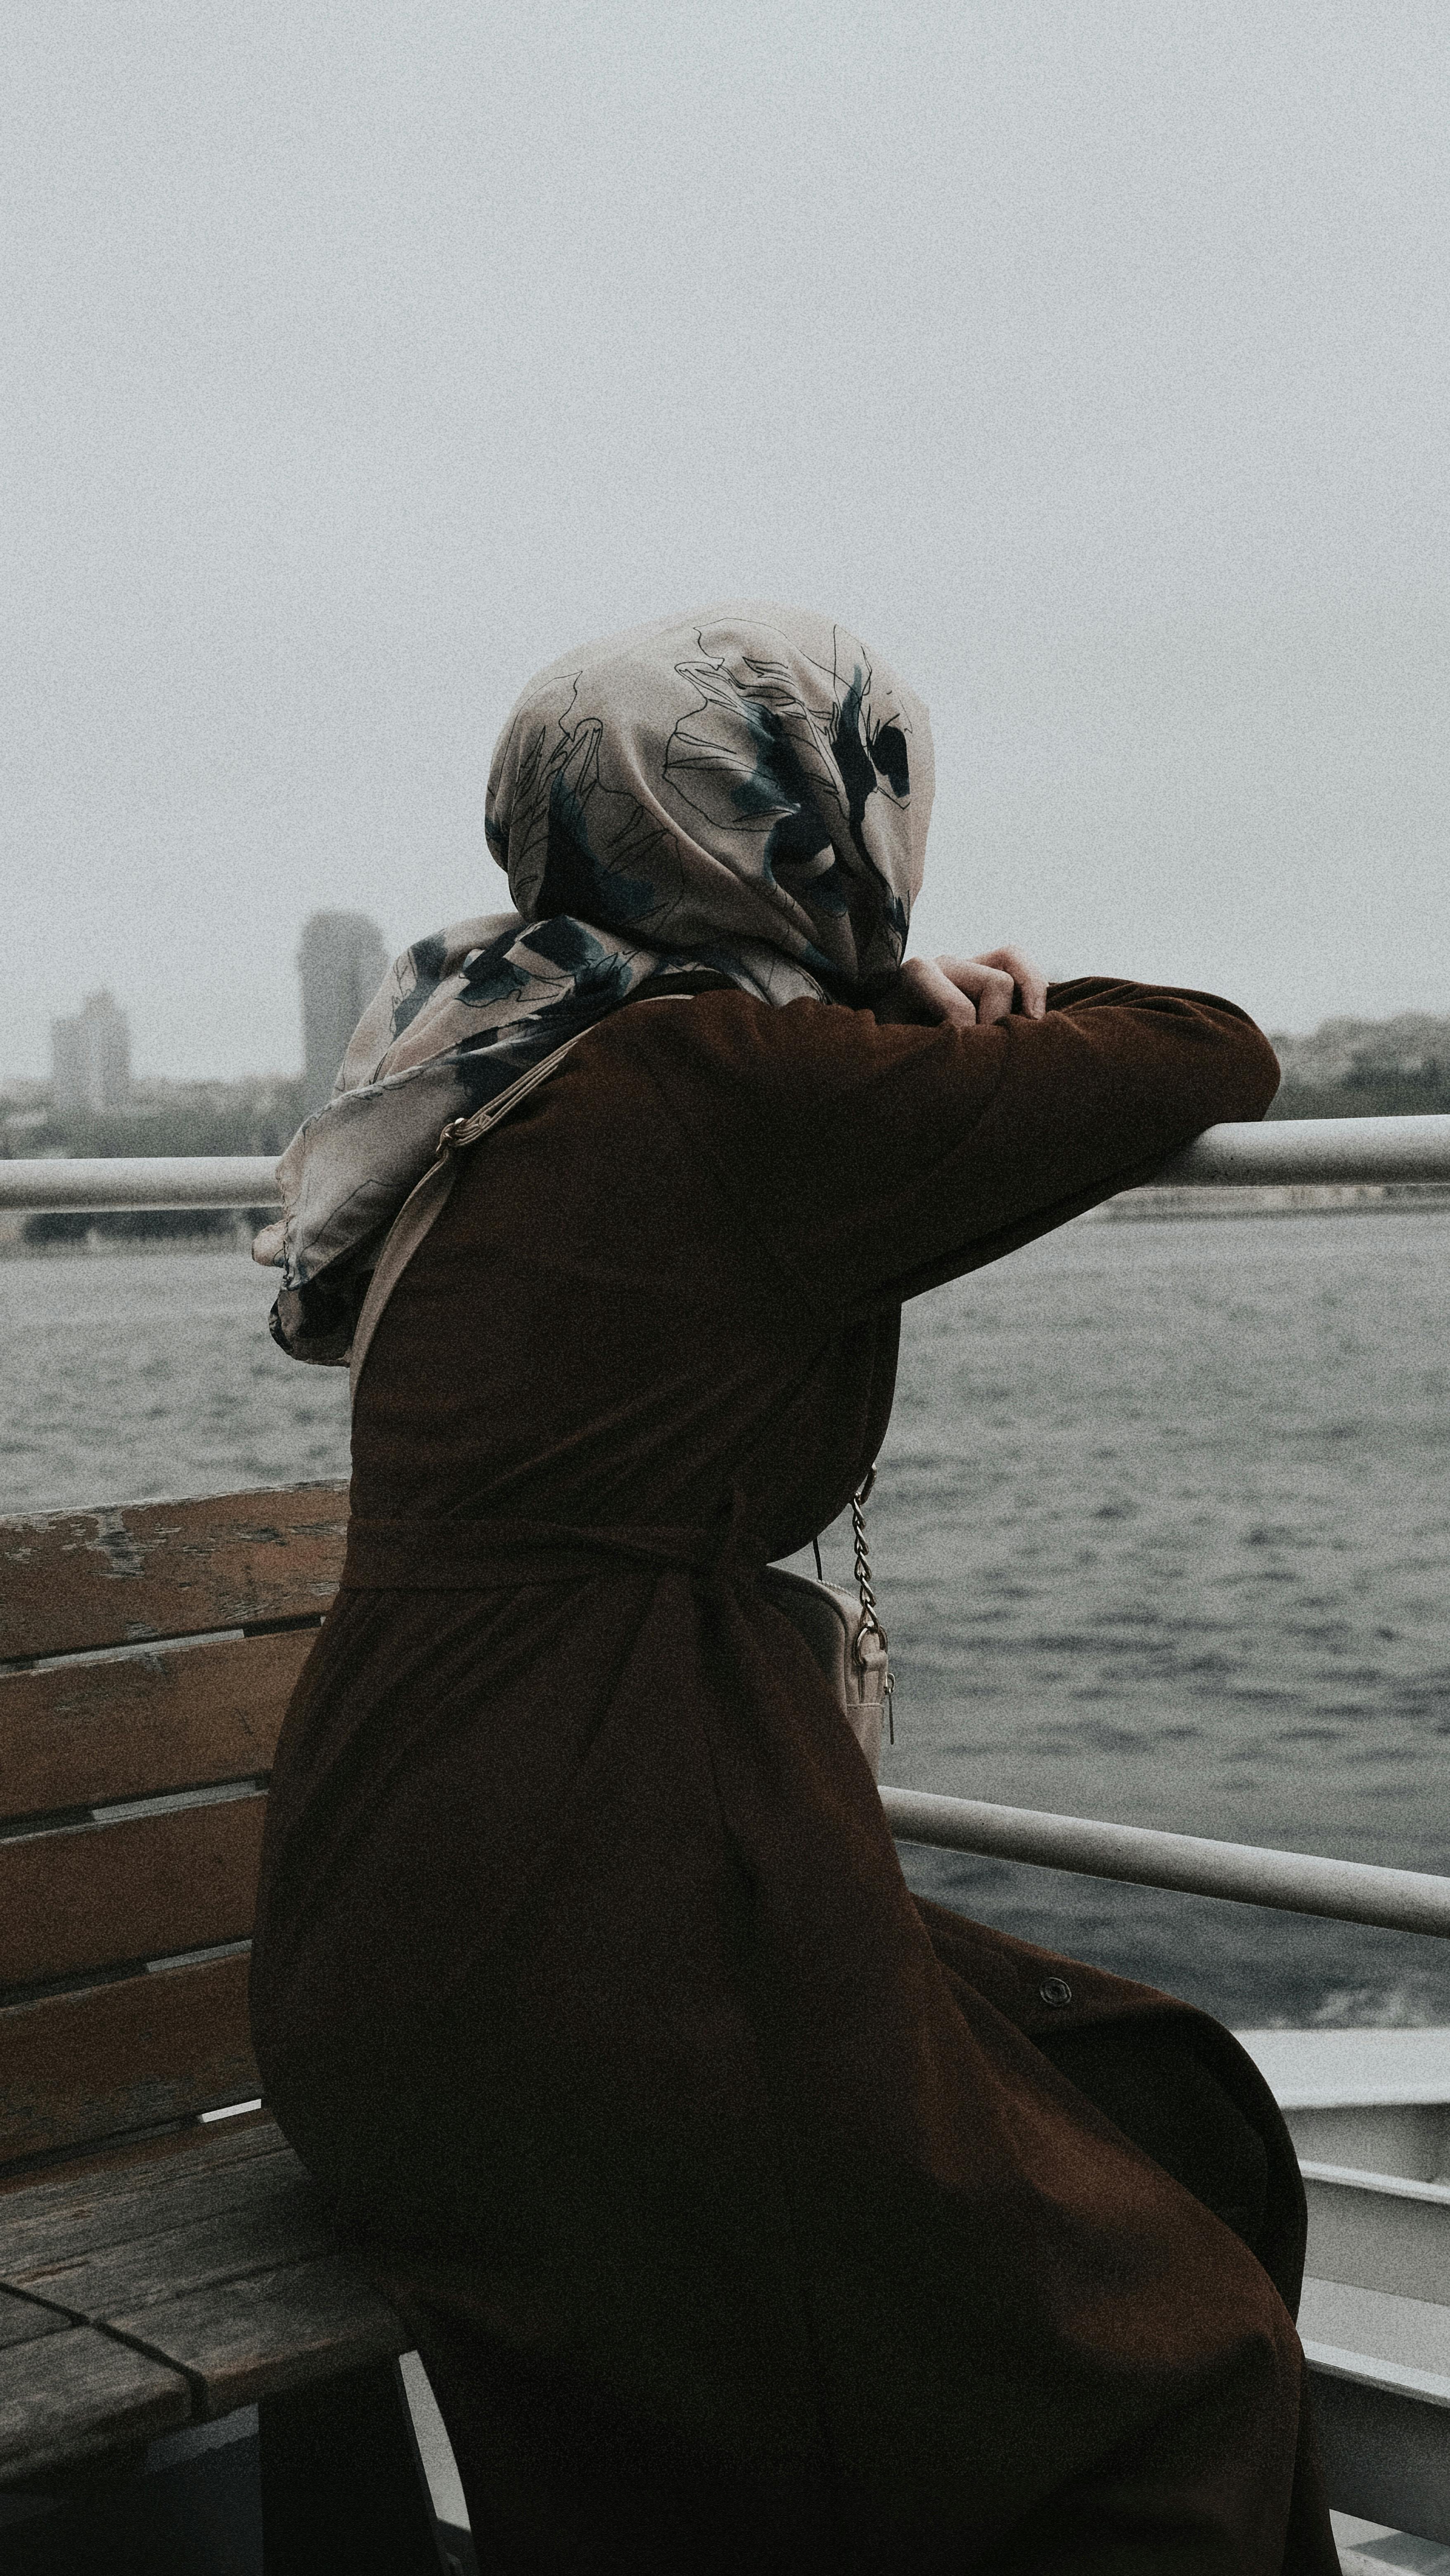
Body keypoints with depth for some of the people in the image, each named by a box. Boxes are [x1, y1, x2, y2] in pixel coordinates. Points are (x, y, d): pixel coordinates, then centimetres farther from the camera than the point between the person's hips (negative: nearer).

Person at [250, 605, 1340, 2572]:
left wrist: (921, 1015, 10)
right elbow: (1215, 1060, -8)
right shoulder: (729, 1085, -16)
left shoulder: (515, 1073, 11)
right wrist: (996, 1022, 13)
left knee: (1180, 2130, 17)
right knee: (1186, 2391, 5)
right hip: (593, 1948, -9)